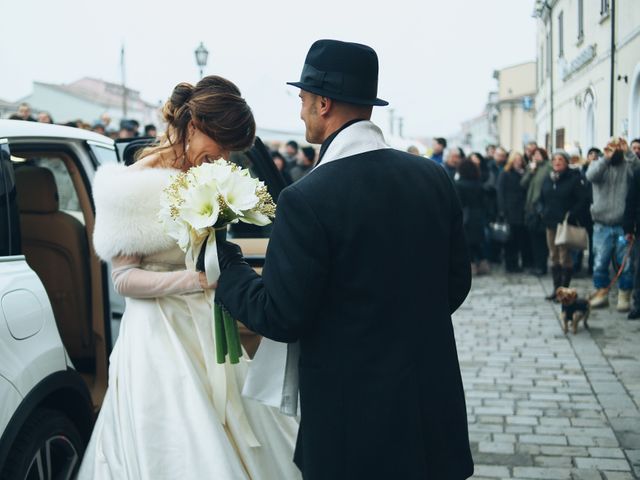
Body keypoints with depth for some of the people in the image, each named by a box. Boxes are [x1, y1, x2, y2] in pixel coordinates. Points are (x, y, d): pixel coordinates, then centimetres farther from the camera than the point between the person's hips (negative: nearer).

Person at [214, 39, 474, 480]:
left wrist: (226, 263, 0)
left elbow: (281, 318, -15)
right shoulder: (436, 178, -2)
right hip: (435, 402, 5)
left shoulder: (307, 199, -20)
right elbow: (456, 283, 6)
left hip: (353, 418, -5)